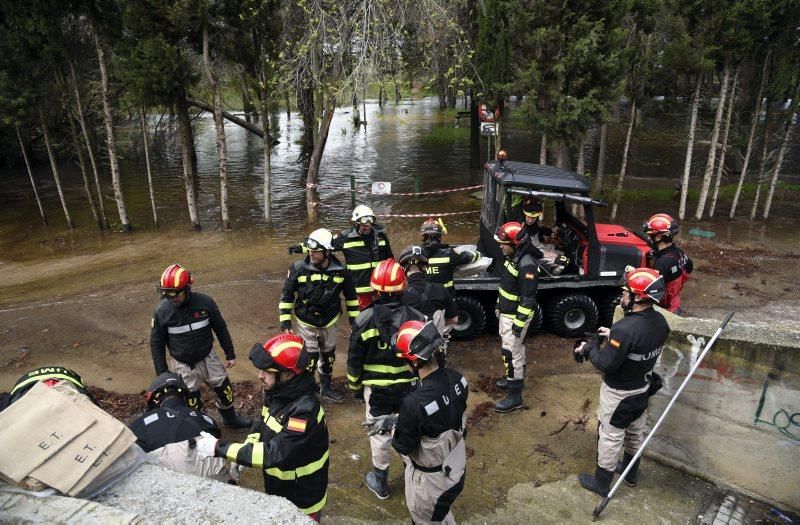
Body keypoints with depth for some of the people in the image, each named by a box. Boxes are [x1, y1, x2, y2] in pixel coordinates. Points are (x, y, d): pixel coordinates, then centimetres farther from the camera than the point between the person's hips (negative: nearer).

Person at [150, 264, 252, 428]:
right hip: (183, 364, -1)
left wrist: (230, 355, 4)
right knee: (191, 399, 7)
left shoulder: (205, 302, -17)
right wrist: (161, 372, -3)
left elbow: (221, 329, -3)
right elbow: (156, 343, -4)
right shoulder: (161, 311, -17)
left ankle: (230, 418, 38)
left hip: (207, 357, 1)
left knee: (224, 387, 12)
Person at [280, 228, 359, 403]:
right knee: (309, 360, -4)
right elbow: (286, 296, -7)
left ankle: (326, 388, 42)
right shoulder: (298, 268, -19)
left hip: (329, 323, 3)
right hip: (306, 324, -3)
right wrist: (285, 322, -8)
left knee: (328, 357, 19)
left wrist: (354, 320, 6)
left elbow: (351, 296, 3)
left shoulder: (340, 271, -14)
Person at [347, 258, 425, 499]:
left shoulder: (364, 319, -13)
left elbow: (354, 359, -6)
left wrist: (355, 387, 9)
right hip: (408, 387, 1)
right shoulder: (417, 318, -10)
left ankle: (380, 482, 33)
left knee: (380, 434, 15)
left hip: (376, 388, -1)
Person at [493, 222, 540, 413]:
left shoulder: (526, 265, -27)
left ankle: (515, 397, 6)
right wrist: (499, 306, 22)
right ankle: (516, 378, 41)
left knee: (511, 353, -4)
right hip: (506, 313, 10)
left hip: (515, 316, -10)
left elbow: (528, 299, -26)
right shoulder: (512, 257, 3)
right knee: (515, 348, 23)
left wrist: (519, 322, -23)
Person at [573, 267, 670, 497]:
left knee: (610, 438, 10)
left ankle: (601, 484, 27)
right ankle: (630, 473, 48)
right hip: (644, 389, 8)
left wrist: (589, 348, -11)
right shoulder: (659, 321, -10)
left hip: (619, 395, -8)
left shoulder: (625, 329, -35)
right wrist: (613, 335, 6)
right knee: (635, 432, 26)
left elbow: (606, 364, -27)